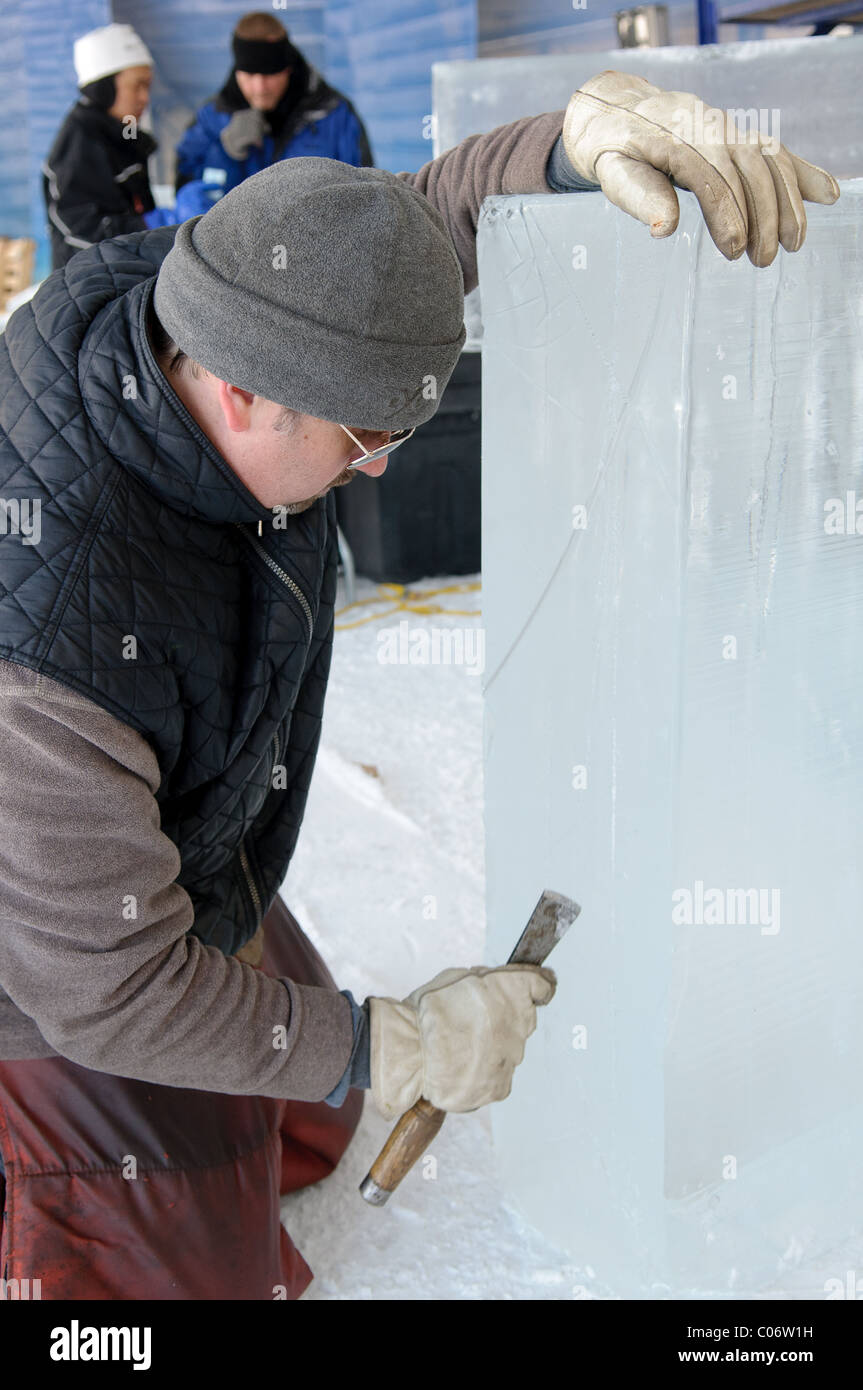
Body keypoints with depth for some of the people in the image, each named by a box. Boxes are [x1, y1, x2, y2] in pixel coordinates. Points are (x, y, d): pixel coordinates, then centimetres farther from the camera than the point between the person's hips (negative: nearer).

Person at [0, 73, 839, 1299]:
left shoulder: (180, 296, -22)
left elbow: (443, 207, -11)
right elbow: (111, 991, -32)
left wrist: (590, 130, -33)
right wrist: (401, 1049, -23)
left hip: (212, 878, 8)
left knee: (310, 1129, 27)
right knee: (207, 1273, 9)